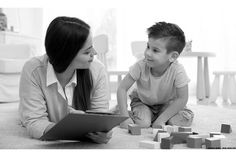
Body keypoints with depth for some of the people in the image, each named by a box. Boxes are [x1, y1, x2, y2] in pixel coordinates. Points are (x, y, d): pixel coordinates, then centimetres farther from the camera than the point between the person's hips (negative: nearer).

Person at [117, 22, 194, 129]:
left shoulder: (178, 71, -32)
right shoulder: (140, 66, -29)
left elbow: (182, 98, -24)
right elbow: (122, 89, -23)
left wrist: (161, 119, -28)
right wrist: (124, 116, -31)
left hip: (168, 103, 0)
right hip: (142, 101, 0)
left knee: (185, 119, -23)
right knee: (142, 123, -26)